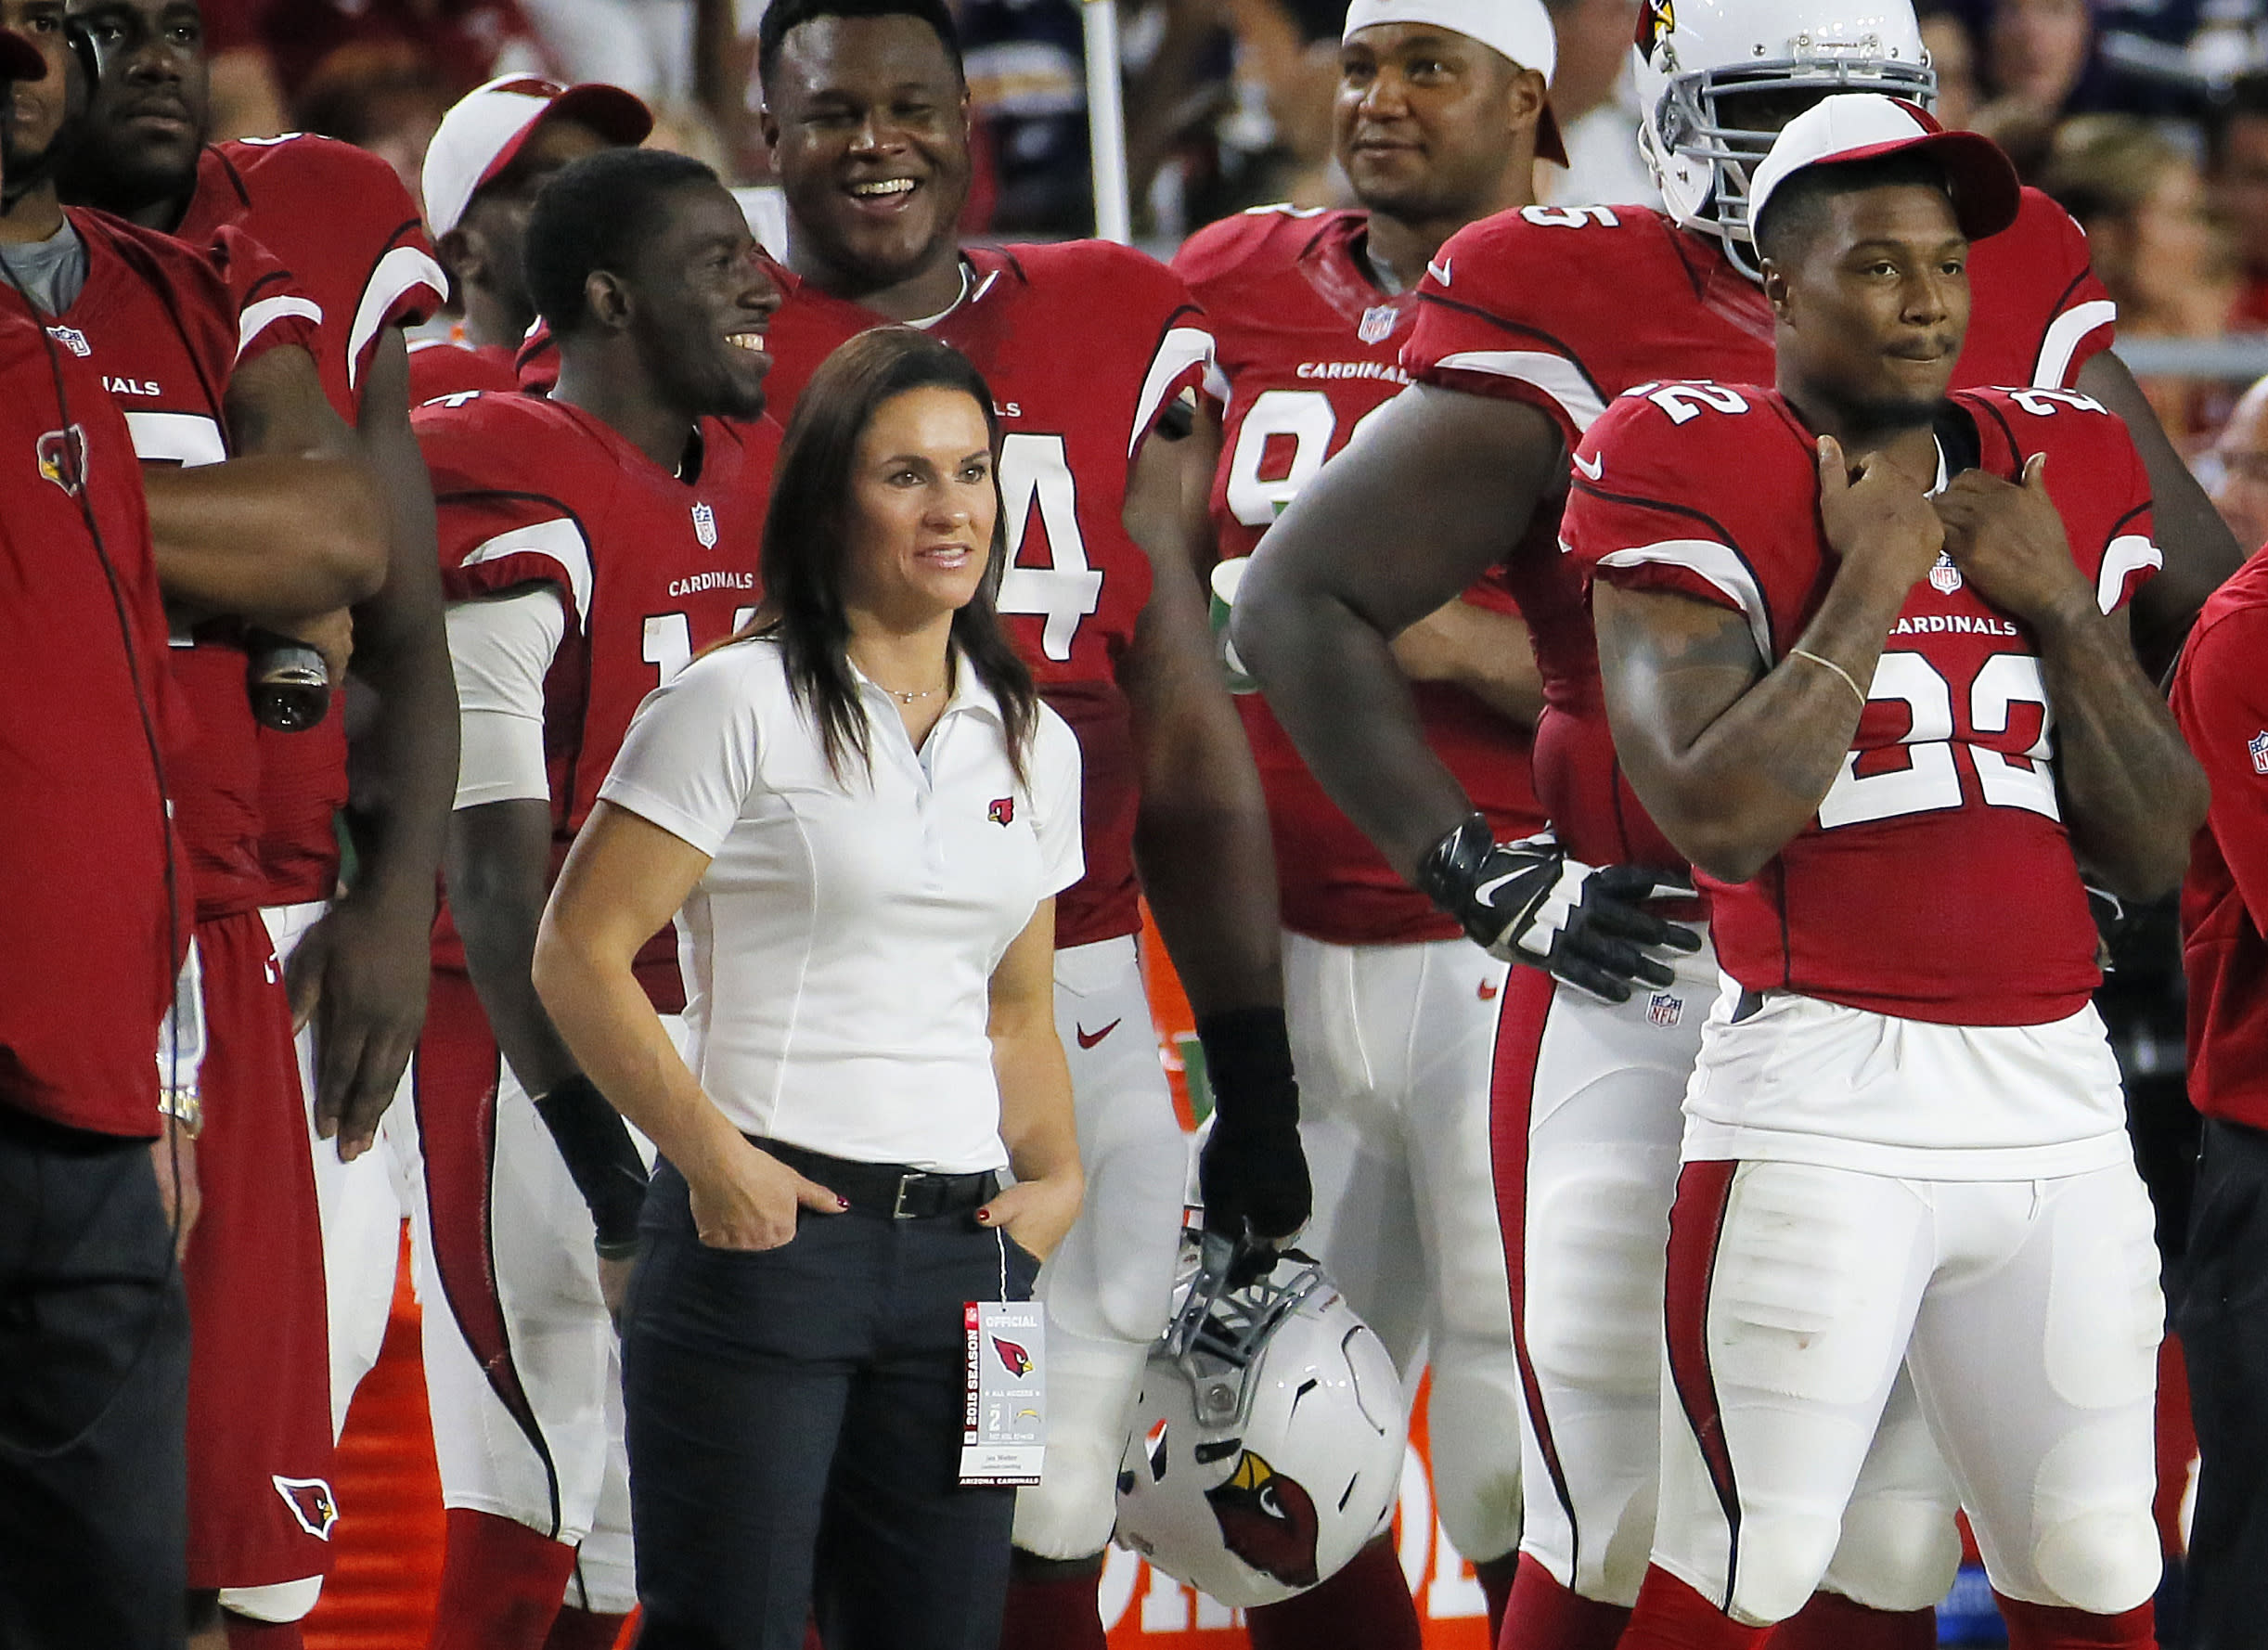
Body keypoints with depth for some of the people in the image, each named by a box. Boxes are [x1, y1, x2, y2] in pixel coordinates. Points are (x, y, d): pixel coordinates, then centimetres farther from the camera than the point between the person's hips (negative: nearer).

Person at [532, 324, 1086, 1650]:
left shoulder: (1034, 744, 15)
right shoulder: (744, 706, -3)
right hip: (769, 1233, -6)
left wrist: (1058, 1178, 6)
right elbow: (580, 955, -7)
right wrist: (713, 1157, -15)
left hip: (962, 1245, 6)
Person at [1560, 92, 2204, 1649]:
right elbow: (1721, 819, -16)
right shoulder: (1698, 477, -3)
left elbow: (2156, 854, 12)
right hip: (1826, 1102, -5)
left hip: (2058, 1107, 6)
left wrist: (2062, 610, 0)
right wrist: (1875, 577, -10)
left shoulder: (2057, 475, 14)